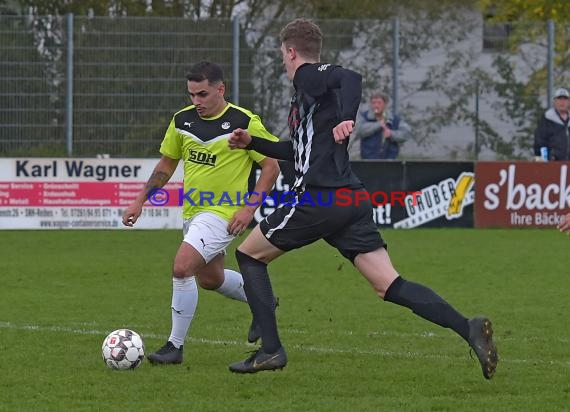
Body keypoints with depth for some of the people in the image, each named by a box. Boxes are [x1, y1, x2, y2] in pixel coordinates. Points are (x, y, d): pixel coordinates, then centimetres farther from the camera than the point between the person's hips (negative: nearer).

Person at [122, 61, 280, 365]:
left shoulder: (244, 123, -14)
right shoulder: (182, 120, 2)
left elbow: (271, 166, -9)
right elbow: (166, 164, 15)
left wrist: (249, 208, -17)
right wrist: (140, 201, 8)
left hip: (223, 212, -8)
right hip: (192, 211, 8)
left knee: (182, 267, -22)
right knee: (210, 279, 21)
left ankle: (176, 345, -11)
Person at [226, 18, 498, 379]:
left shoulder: (309, 76, -1)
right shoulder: (309, 87, 27)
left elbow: (351, 78, -24)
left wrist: (345, 119, -37)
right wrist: (253, 142, 39)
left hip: (318, 198, -9)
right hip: (352, 201, 9)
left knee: (249, 254, 10)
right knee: (389, 286, -2)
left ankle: (271, 350, 4)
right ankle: (468, 329, -20)